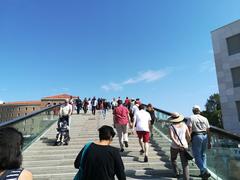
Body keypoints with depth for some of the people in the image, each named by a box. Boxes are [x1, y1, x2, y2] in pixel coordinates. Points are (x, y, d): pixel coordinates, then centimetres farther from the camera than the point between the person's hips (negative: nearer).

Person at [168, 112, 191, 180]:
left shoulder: (171, 126, -4)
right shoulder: (184, 125, 4)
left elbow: (171, 137, -19)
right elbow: (189, 136, 3)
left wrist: (177, 144, -23)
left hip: (174, 147, -1)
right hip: (184, 146, 2)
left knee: (173, 159, 24)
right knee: (185, 163, 3)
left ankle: (176, 173, 24)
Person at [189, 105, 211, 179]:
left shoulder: (191, 118, -2)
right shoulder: (205, 119, 11)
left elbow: (189, 130, -11)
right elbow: (208, 131, 11)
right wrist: (209, 142, 17)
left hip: (196, 137, -5)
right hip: (205, 137, 5)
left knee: (197, 156, 1)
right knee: (203, 154, 17)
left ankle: (205, 171, -13)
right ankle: (203, 173, 19)